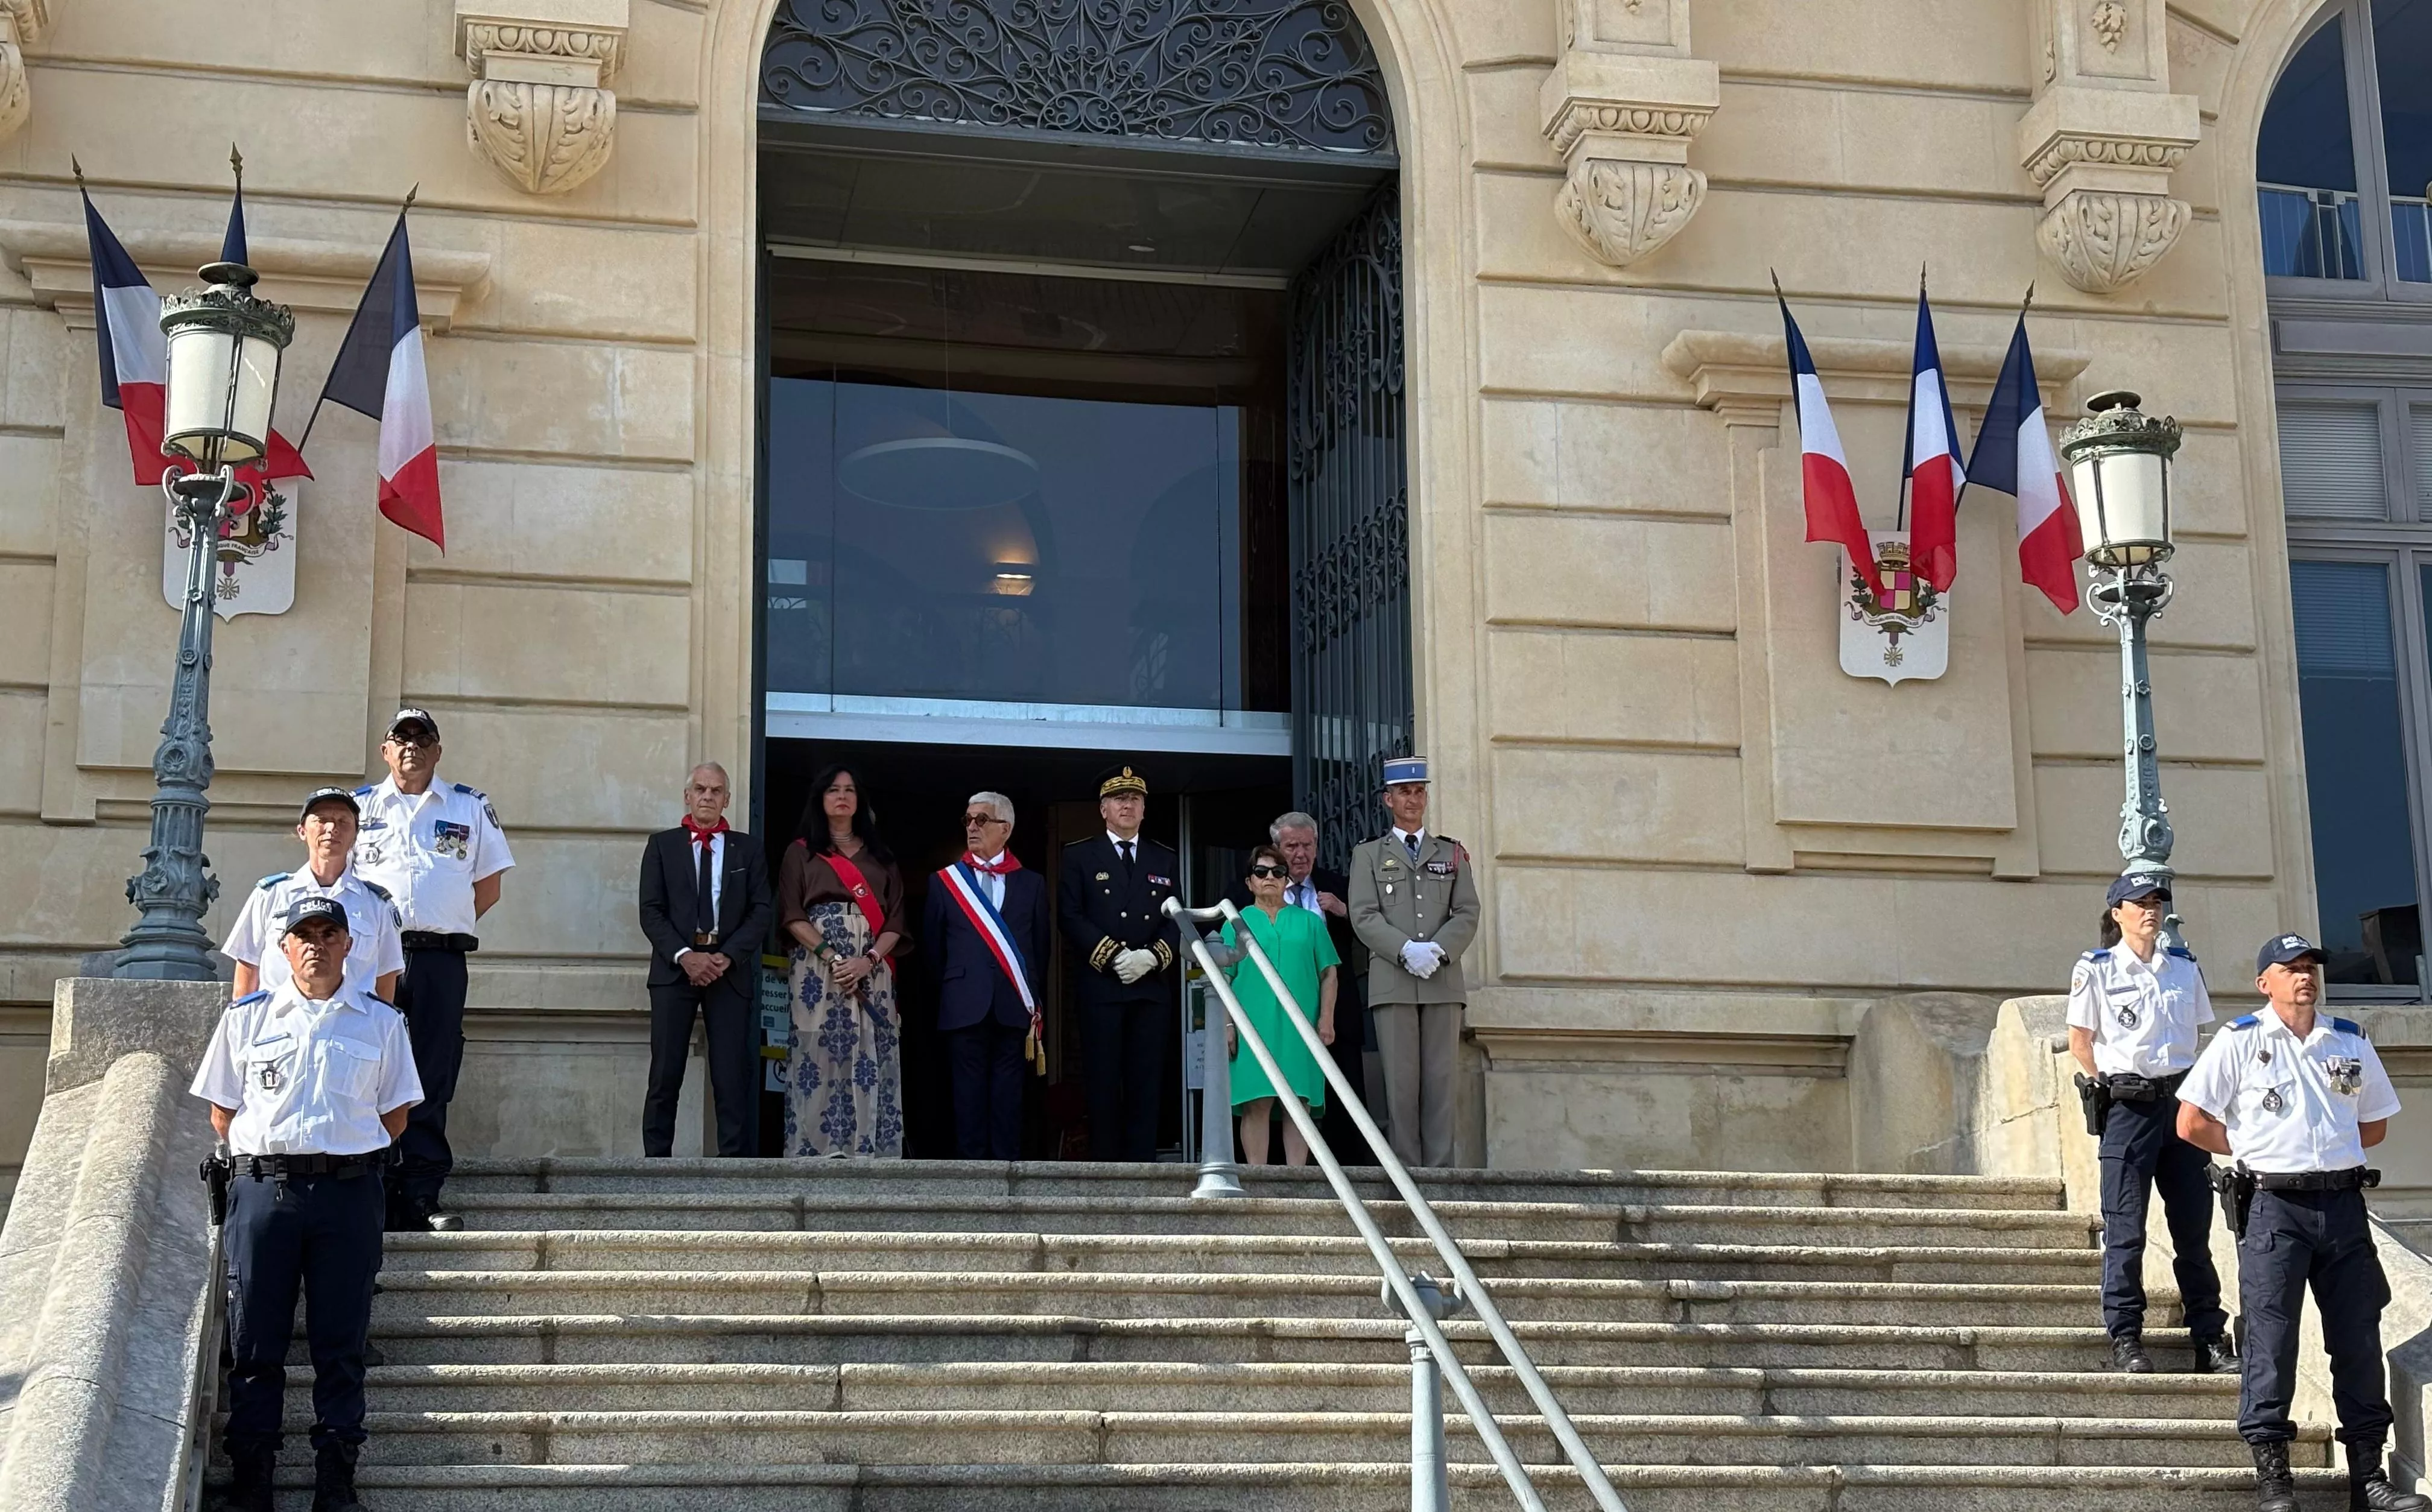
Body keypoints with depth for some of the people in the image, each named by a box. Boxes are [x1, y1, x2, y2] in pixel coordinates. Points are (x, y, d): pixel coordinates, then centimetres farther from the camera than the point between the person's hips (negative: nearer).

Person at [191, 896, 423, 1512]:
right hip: (262, 1188, 0)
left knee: (341, 1345, 1)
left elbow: (395, 1117, 13)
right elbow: (222, 1114, 12)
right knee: (255, 1343, 2)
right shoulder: (247, 1017, 9)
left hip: (348, 1190, 0)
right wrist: (272, 1149, 5)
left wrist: (346, 1149, 6)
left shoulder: (380, 1022, 9)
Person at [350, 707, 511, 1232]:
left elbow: (489, 885, 14)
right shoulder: (359, 807, 12)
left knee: (432, 1081, -2)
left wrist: (442, 927, 7)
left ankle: (421, 1198, 0)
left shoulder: (471, 808, 12)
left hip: (441, 958, 0)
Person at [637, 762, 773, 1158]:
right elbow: (651, 911, 2)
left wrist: (727, 957, -9)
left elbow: (760, 912, 5)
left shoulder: (747, 849, 12)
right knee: (665, 1077, -3)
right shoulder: (662, 845, 10)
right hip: (675, 967, 0)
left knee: (732, 1078, -4)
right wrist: (685, 956, -11)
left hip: (730, 970, 0)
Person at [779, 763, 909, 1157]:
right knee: (819, 1056, -10)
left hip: (872, 973, 2)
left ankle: (871, 1153, -9)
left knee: (871, 1060, -6)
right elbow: (792, 917, 1)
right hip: (817, 970, -2)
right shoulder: (801, 854, 11)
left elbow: (895, 921, 10)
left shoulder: (880, 857, 18)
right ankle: (816, 1152, -12)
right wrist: (831, 957, -13)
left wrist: (868, 961, -9)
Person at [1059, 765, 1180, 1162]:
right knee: (1103, 1082, -3)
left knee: (1147, 1083, 0)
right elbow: (1072, 918, -2)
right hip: (1101, 985, -3)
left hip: (1153, 986, 3)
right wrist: (1115, 957, -13)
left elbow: (1177, 920, 11)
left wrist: (1152, 957, -8)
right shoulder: (1079, 856, 7)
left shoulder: (1166, 860, 16)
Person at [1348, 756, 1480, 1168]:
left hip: (1444, 981, 2)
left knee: (1441, 1079, -3)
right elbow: (1364, 916, 1)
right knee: (1401, 1081, -5)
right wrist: (1407, 950, -14)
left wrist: (1438, 949, -10)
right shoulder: (1368, 854, 13)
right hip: (1392, 983, -2)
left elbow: (1467, 913, 8)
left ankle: (1441, 1169, -2)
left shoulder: (1452, 854, 19)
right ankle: (1405, 1170, -5)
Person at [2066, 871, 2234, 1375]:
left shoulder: (2185, 968, 11)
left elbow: (2199, 1035, 17)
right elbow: (2080, 1041, 1)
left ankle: (2211, 1340, 11)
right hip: (2128, 1104, -4)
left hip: (2181, 1101, 4)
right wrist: (2112, 1087, -3)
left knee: (2194, 1224, 6)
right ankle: (2125, 1339, 4)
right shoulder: (2096, 970, -2)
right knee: (2126, 1228, -2)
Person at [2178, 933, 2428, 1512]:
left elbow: (2374, 1124, 20)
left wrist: (2329, 1151, 8)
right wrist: (2256, 1151, 3)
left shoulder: (2350, 1042, 12)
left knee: (2358, 1338, 5)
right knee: (2271, 1340, -4)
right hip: (2274, 1206, -4)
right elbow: (2192, 1123, -2)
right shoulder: (2240, 1041, 0)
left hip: (2343, 1203, 4)